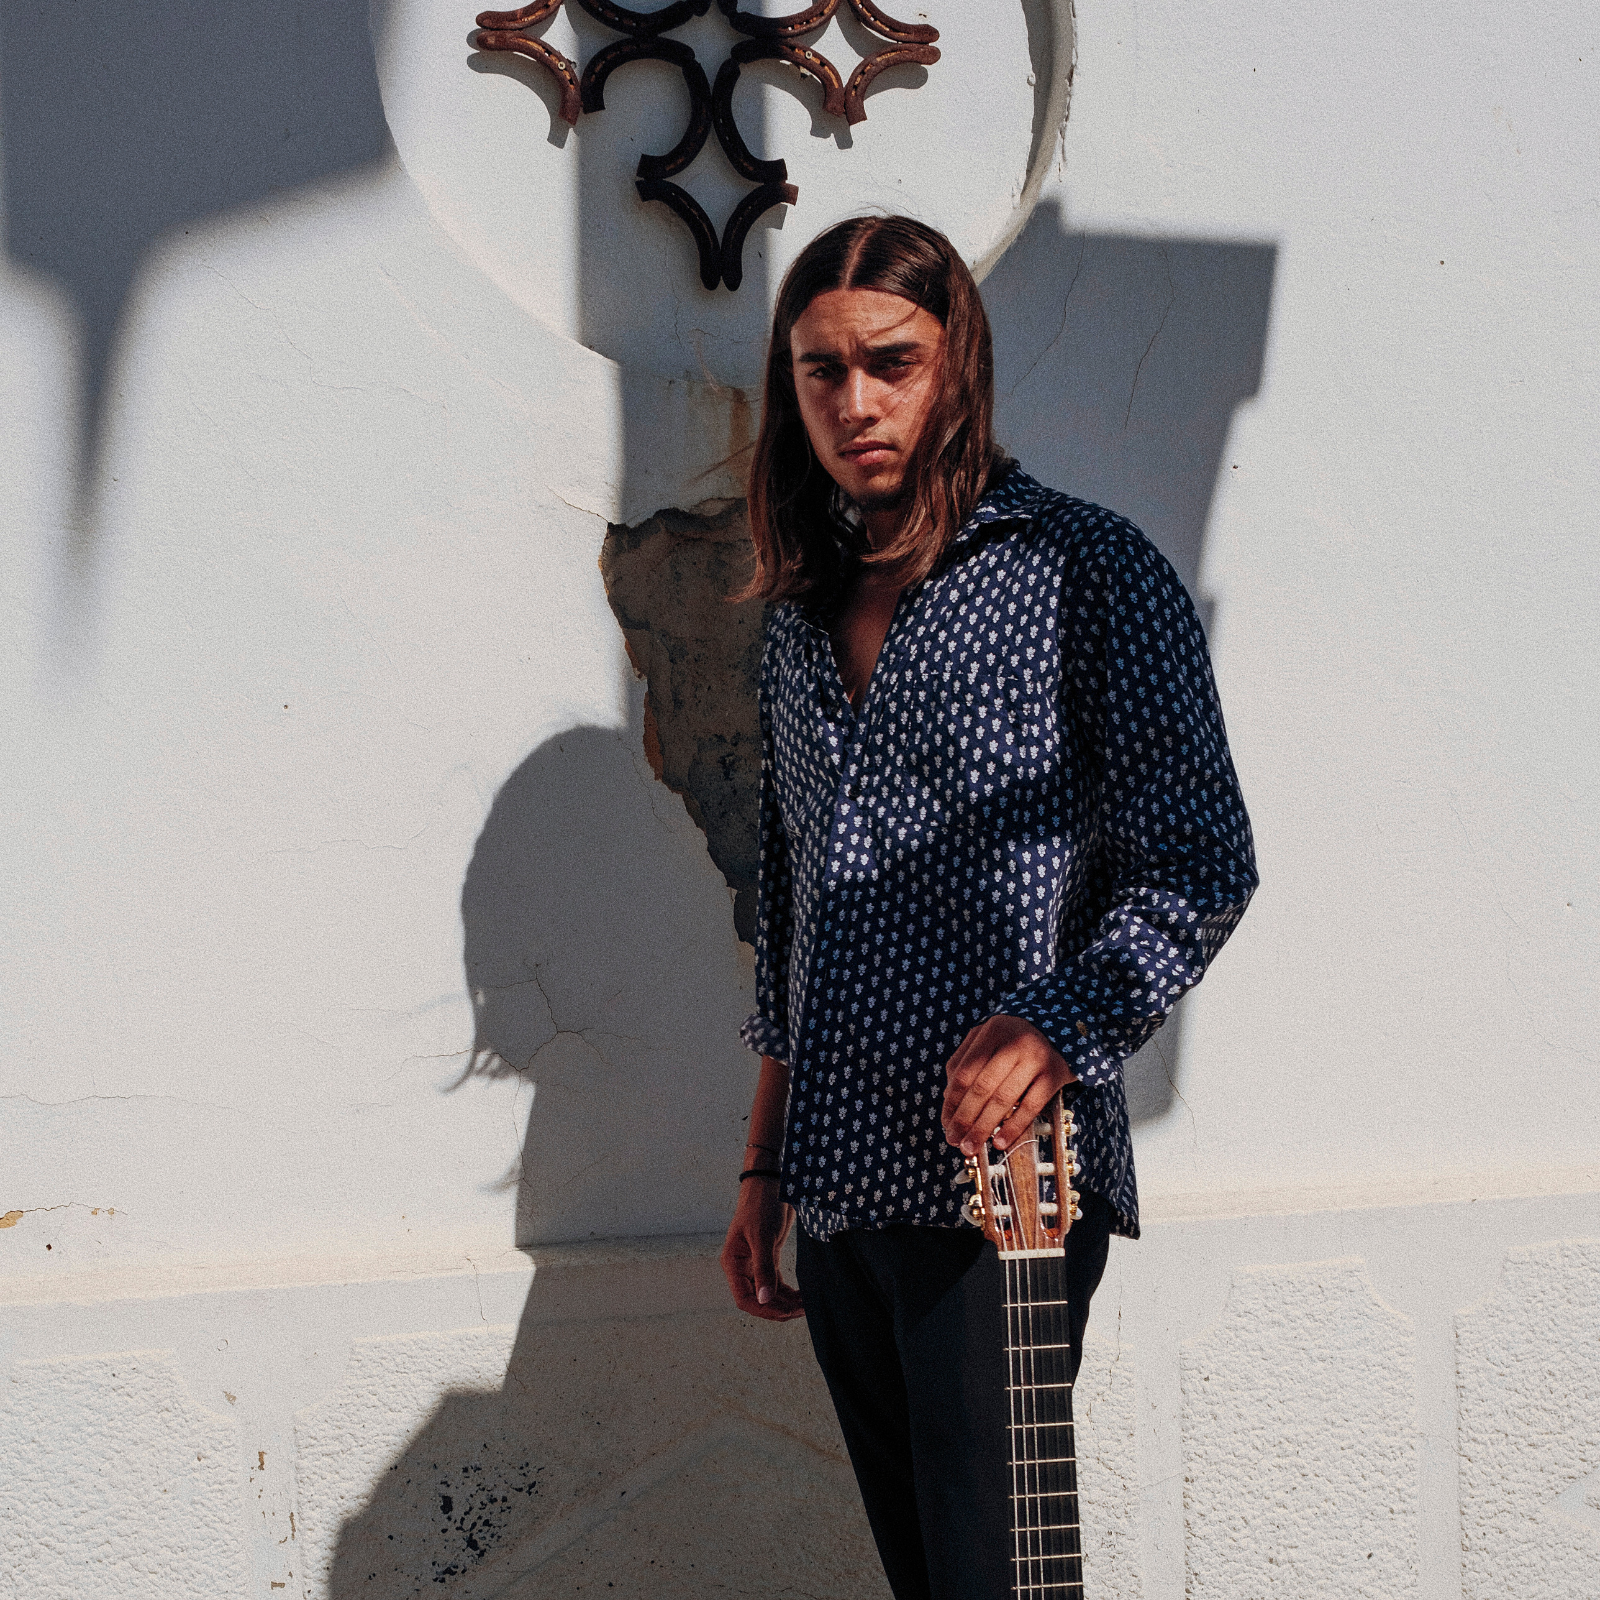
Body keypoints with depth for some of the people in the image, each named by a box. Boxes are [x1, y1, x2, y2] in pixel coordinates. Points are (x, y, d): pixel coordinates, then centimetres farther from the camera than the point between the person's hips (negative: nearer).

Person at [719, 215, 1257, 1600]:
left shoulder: (1083, 573, -5)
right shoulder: (805, 614, 15)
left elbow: (1200, 867, -9)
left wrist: (1055, 1029, -23)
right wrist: (766, 1170, 18)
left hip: (1004, 1177, -6)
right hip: (840, 1188, 6)